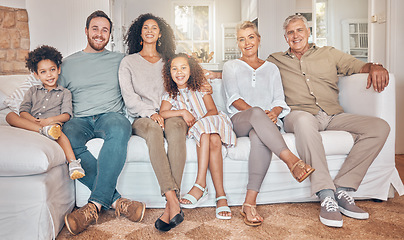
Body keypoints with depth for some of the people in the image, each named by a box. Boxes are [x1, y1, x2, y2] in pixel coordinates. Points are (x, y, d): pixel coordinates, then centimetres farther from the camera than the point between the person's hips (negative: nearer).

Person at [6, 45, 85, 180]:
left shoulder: (64, 93, 19)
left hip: (53, 124, -3)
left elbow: (66, 115, 5)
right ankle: (44, 131, -43)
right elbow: (23, 112, 11)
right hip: (30, 123, 3)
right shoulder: (33, 91, 26)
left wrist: (50, 120, -15)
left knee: (59, 133, -39)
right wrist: (36, 121, -11)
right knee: (10, 116, -24)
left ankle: (73, 163, -51)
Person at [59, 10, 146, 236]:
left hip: (111, 114, -1)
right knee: (68, 138, -34)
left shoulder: (119, 59, 18)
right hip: (80, 118, 2)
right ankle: (116, 200, -33)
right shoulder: (69, 63, 20)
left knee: (119, 129, -38)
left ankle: (95, 204, -36)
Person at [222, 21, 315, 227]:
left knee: (260, 137, -38)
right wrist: (257, 112, -14)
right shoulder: (231, 67, 20)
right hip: (240, 120, -1)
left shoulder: (271, 68, 26)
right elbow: (234, 98, 4)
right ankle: (291, 160, -51)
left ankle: (249, 203, -44)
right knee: (257, 113, -39)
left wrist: (274, 112, -12)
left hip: (265, 122, 1)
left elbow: (279, 99, 13)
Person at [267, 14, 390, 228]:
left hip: (333, 116, 4)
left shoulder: (329, 54, 23)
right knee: (303, 119, -41)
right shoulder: (276, 60, 22)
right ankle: (326, 196, -38)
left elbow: (359, 65, 16)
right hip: (300, 114, -3)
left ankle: (342, 188, -22)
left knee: (380, 127, -20)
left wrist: (375, 67, -7)